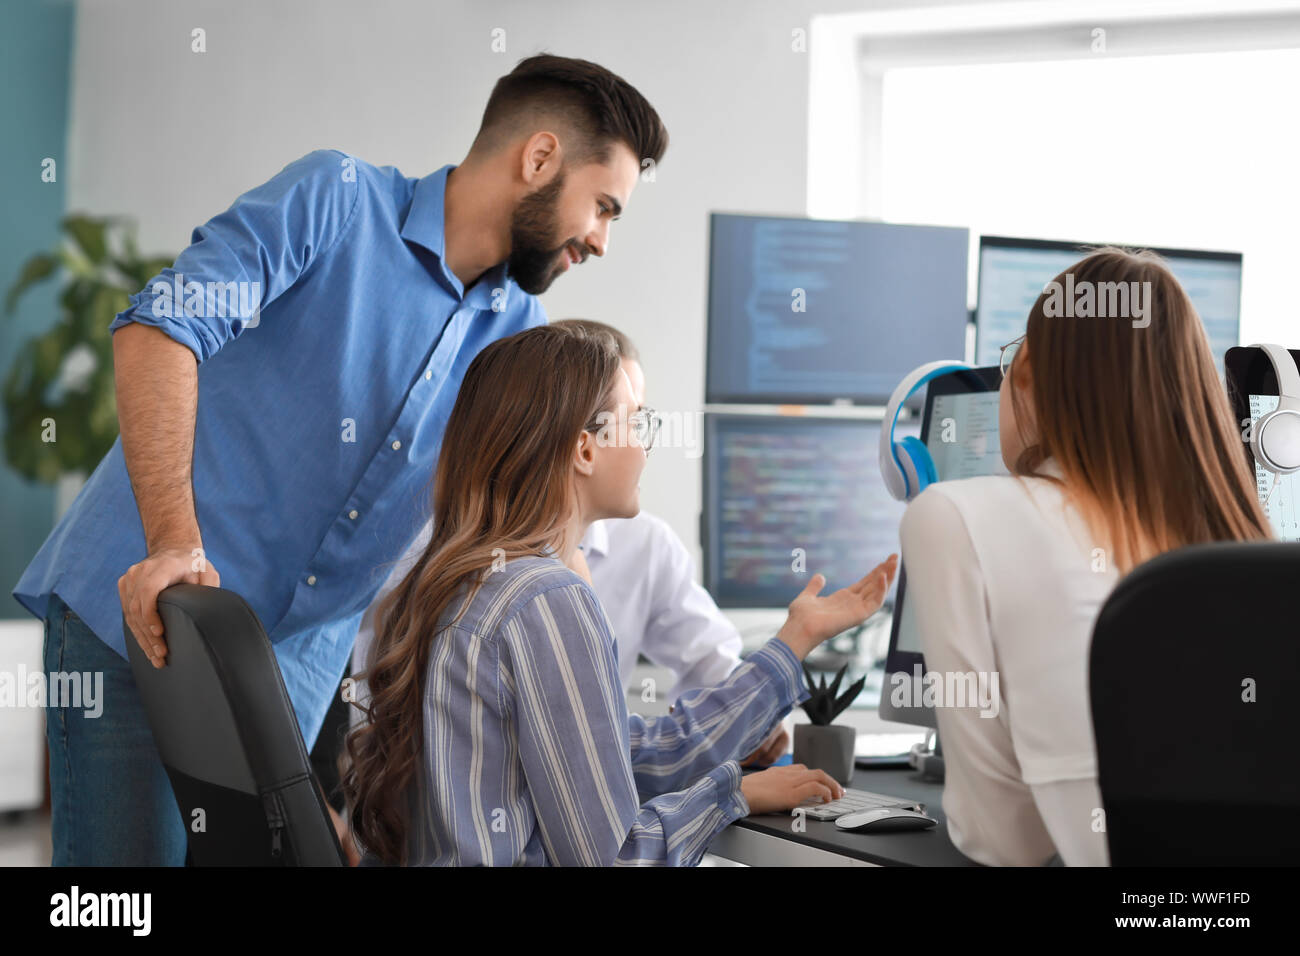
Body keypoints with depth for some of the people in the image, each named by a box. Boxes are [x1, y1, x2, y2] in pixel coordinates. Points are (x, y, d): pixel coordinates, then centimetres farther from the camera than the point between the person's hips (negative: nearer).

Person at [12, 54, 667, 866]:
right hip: (141, 608, -6)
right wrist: (173, 538, -30)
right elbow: (166, 321, -18)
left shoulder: (519, 335, 10)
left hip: (298, 656, 6)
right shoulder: (336, 197, -8)